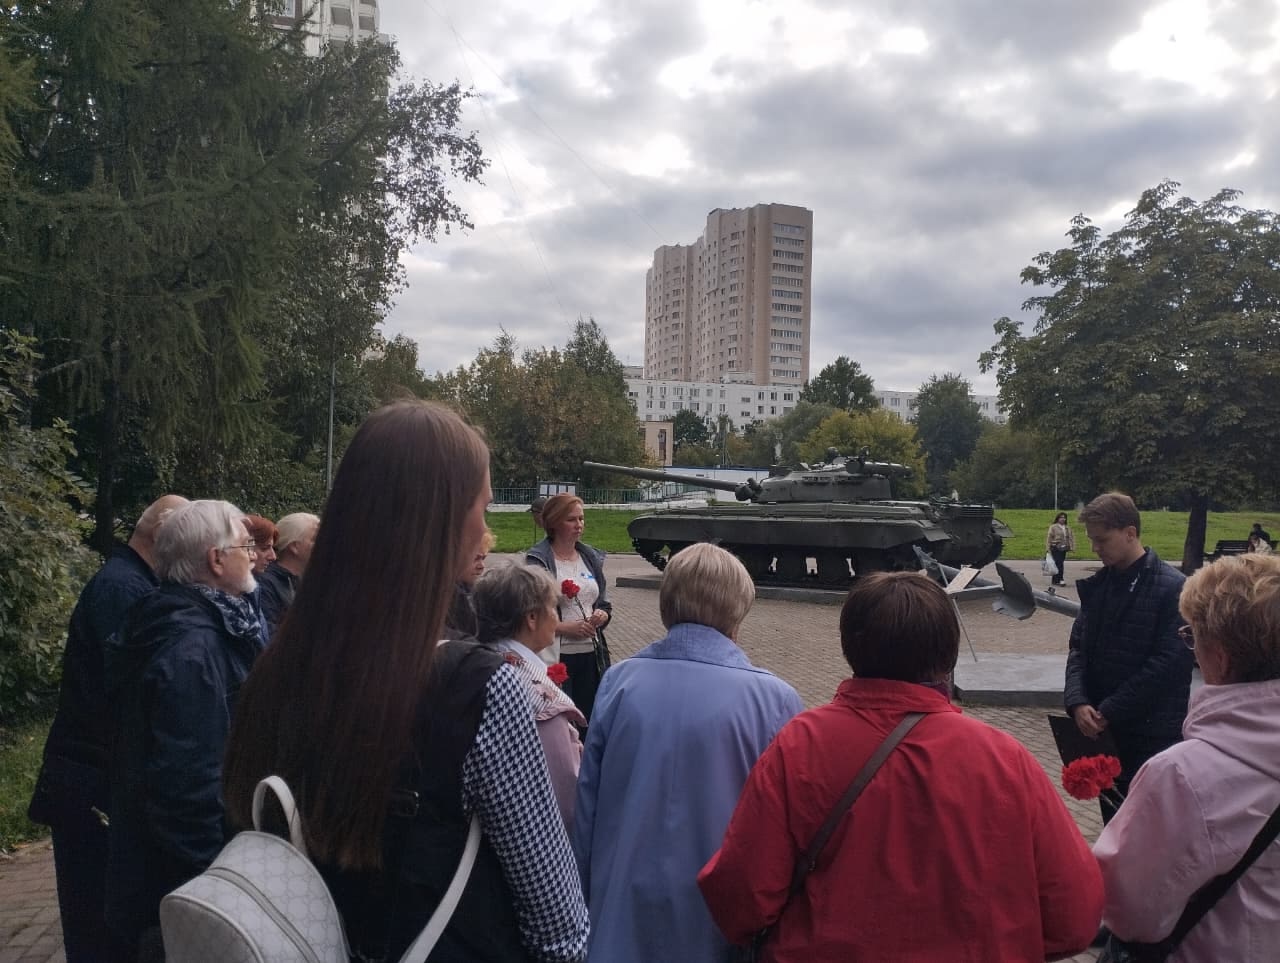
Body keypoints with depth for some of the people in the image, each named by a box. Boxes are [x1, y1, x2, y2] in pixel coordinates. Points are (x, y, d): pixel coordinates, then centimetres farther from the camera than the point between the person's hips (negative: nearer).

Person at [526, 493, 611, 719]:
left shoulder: (591, 558, 12)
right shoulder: (538, 562, -7)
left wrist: (603, 615, -1)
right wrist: (565, 628, -17)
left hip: (592, 655, 6)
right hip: (555, 657, -5)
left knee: (591, 721, 7)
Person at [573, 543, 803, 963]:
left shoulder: (618, 682, -9)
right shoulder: (774, 700, -16)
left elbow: (586, 806, -1)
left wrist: (589, 895, 14)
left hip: (625, 914, 2)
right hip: (723, 922, -2)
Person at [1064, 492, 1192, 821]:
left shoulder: (1172, 588, -11)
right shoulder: (1097, 585, 8)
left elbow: (1168, 663, -16)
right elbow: (1079, 648, 8)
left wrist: (1110, 711, -14)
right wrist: (1077, 702, -8)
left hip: (1152, 734, -6)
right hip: (1104, 730, 6)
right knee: (1112, 819, 15)